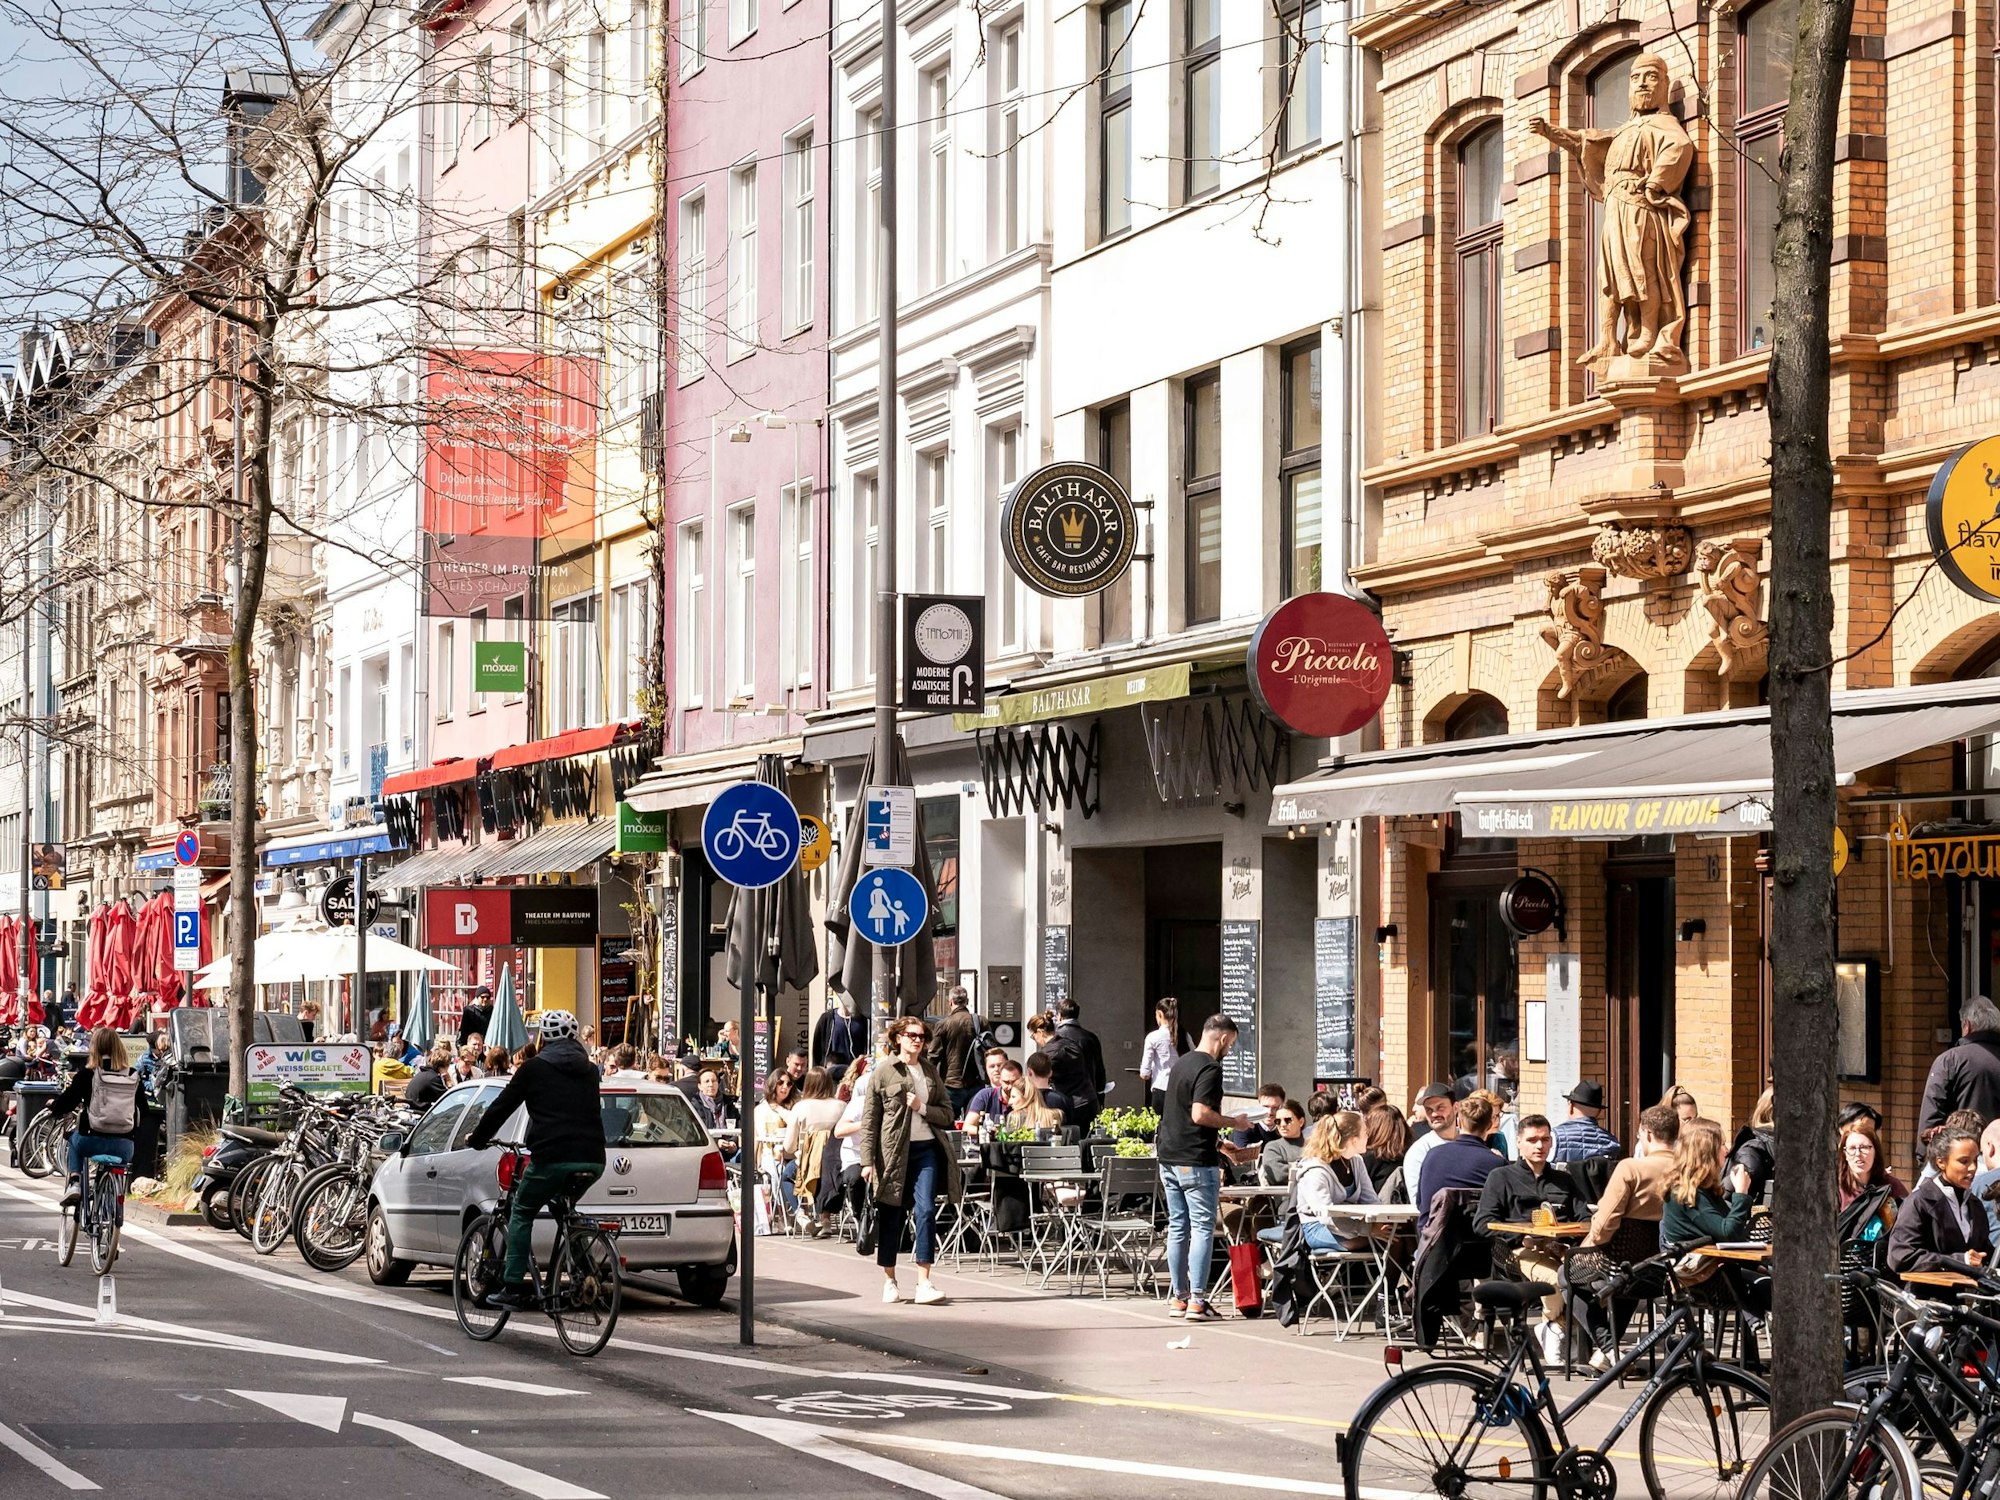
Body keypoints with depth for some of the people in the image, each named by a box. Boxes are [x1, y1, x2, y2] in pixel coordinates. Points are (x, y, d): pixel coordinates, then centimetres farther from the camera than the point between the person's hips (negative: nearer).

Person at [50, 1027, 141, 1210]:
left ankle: (74, 1182, 16)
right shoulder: (133, 1076, 3)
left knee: (74, 1137, 34)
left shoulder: (87, 1074, -5)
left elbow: (65, 1103, -2)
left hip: (93, 1141, -2)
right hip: (124, 1145, 2)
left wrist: (53, 1105, 20)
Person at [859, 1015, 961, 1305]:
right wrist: (867, 1159, -8)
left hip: (926, 1148, 2)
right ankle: (889, 1281, 19)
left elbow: (947, 1113, 13)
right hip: (893, 1151, -2)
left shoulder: (930, 1072, 13)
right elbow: (869, 1119, -2)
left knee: (925, 1210, -10)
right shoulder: (884, 1071, 1)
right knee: (891, 1216, 5)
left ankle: (924, 1282, -12)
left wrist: (922, 1108, -7)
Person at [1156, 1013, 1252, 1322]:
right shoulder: (1210, 1068, -14)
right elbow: (1200, 1114, -24)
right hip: (1196, 1162, -9)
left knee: (1177, 1227, 12)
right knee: (1202, 1228, -5)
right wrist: (1234, 1122, -10)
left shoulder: (1181, 1064, 15)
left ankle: (1178, 1297, 16)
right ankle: (1196, 1300, -9)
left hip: (1169, 1158, 9)